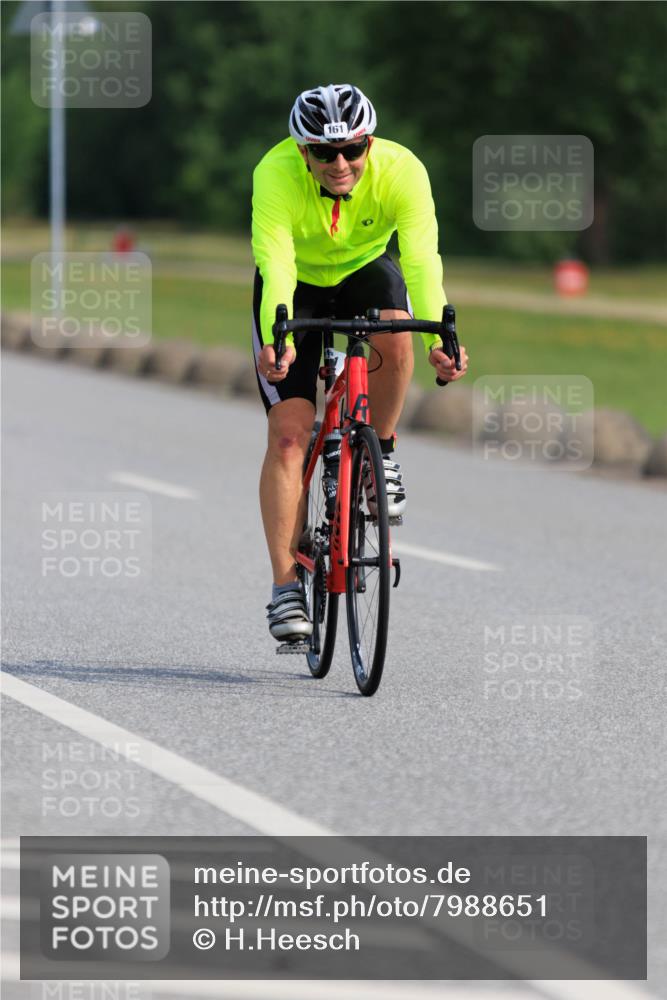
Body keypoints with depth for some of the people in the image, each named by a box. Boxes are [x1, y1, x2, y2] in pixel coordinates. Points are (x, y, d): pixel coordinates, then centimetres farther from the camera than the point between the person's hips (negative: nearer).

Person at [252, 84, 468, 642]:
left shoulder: (402, 171, -30)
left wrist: (438, 337, -55)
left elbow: (422, 259, -39)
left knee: (395, 340, -34)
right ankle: (286, 586, -8)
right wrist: (276, 339, -61)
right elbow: (275, 265, -44)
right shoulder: (276, 175, -33)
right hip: (297, 286, -1)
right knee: (288, 436, -13)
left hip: (364, 272, 1)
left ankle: (379, 453, -6)